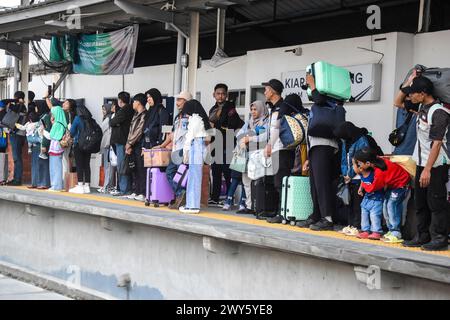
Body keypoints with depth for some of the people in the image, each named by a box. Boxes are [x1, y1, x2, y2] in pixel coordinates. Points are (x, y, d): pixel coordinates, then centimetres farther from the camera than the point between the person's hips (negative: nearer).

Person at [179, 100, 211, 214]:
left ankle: (193, 206, -6)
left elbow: (190, 136, -10)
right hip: (200, 147, 9)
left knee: (193, 178, -7)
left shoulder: (194, 119, -8)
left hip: (194, 148, -9)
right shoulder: (201, 119, 18)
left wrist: (185, 151, -4)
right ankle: (191, 204, 13)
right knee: (194, 178, 10)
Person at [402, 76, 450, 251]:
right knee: (420, 202, 13)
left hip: (436, 165, -10)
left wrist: (427, 170, -25)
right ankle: (423, 236, 21)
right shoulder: (422, 107, 6)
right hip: (422, 163, 10)